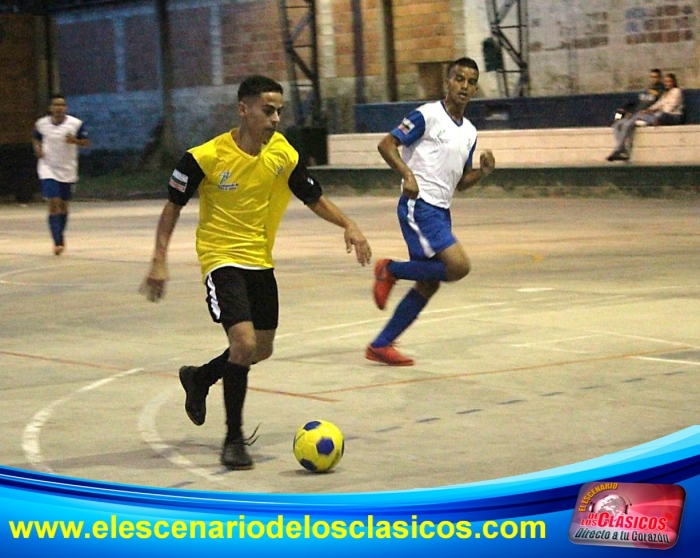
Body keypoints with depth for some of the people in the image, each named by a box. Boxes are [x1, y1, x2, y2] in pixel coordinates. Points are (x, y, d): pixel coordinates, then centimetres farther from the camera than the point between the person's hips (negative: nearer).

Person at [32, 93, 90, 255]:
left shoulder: (76, 124, -8)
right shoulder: (41, 124, -3)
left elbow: (86, 142, -3)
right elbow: (36, 139, 15)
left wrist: (75, 140, -23)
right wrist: (37, 148, -6)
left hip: (68, 170, 1)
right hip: (48, 169, -1)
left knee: (63, 205, 14)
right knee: (53, 204, -14)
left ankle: (60, 236, 35)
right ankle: (58, 242, -15)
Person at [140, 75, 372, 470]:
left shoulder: (284, 154, -6)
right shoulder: (206, 157, -18)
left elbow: (315, 198, 5)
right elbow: (173, 206, -7)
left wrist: (348, 225, -12)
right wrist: (160, 261, -13)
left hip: (261, 261, 6)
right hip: (222, 259, -6)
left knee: (261, 350, 15)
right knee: (244, 342, -21)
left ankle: (198, 379, 44)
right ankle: (234, 439, -5)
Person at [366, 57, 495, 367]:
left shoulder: (469, 132, 15)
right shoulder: (427, 115, -8)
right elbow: (386, 144, -11)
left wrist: (483, 172, 1)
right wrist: (407, 174, -26)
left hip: (440, 211, 9)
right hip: (419, 205, -9)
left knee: (429, 284, 8)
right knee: (458, 265, -20)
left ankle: (380, 346, 15)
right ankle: (391, 270, -1)